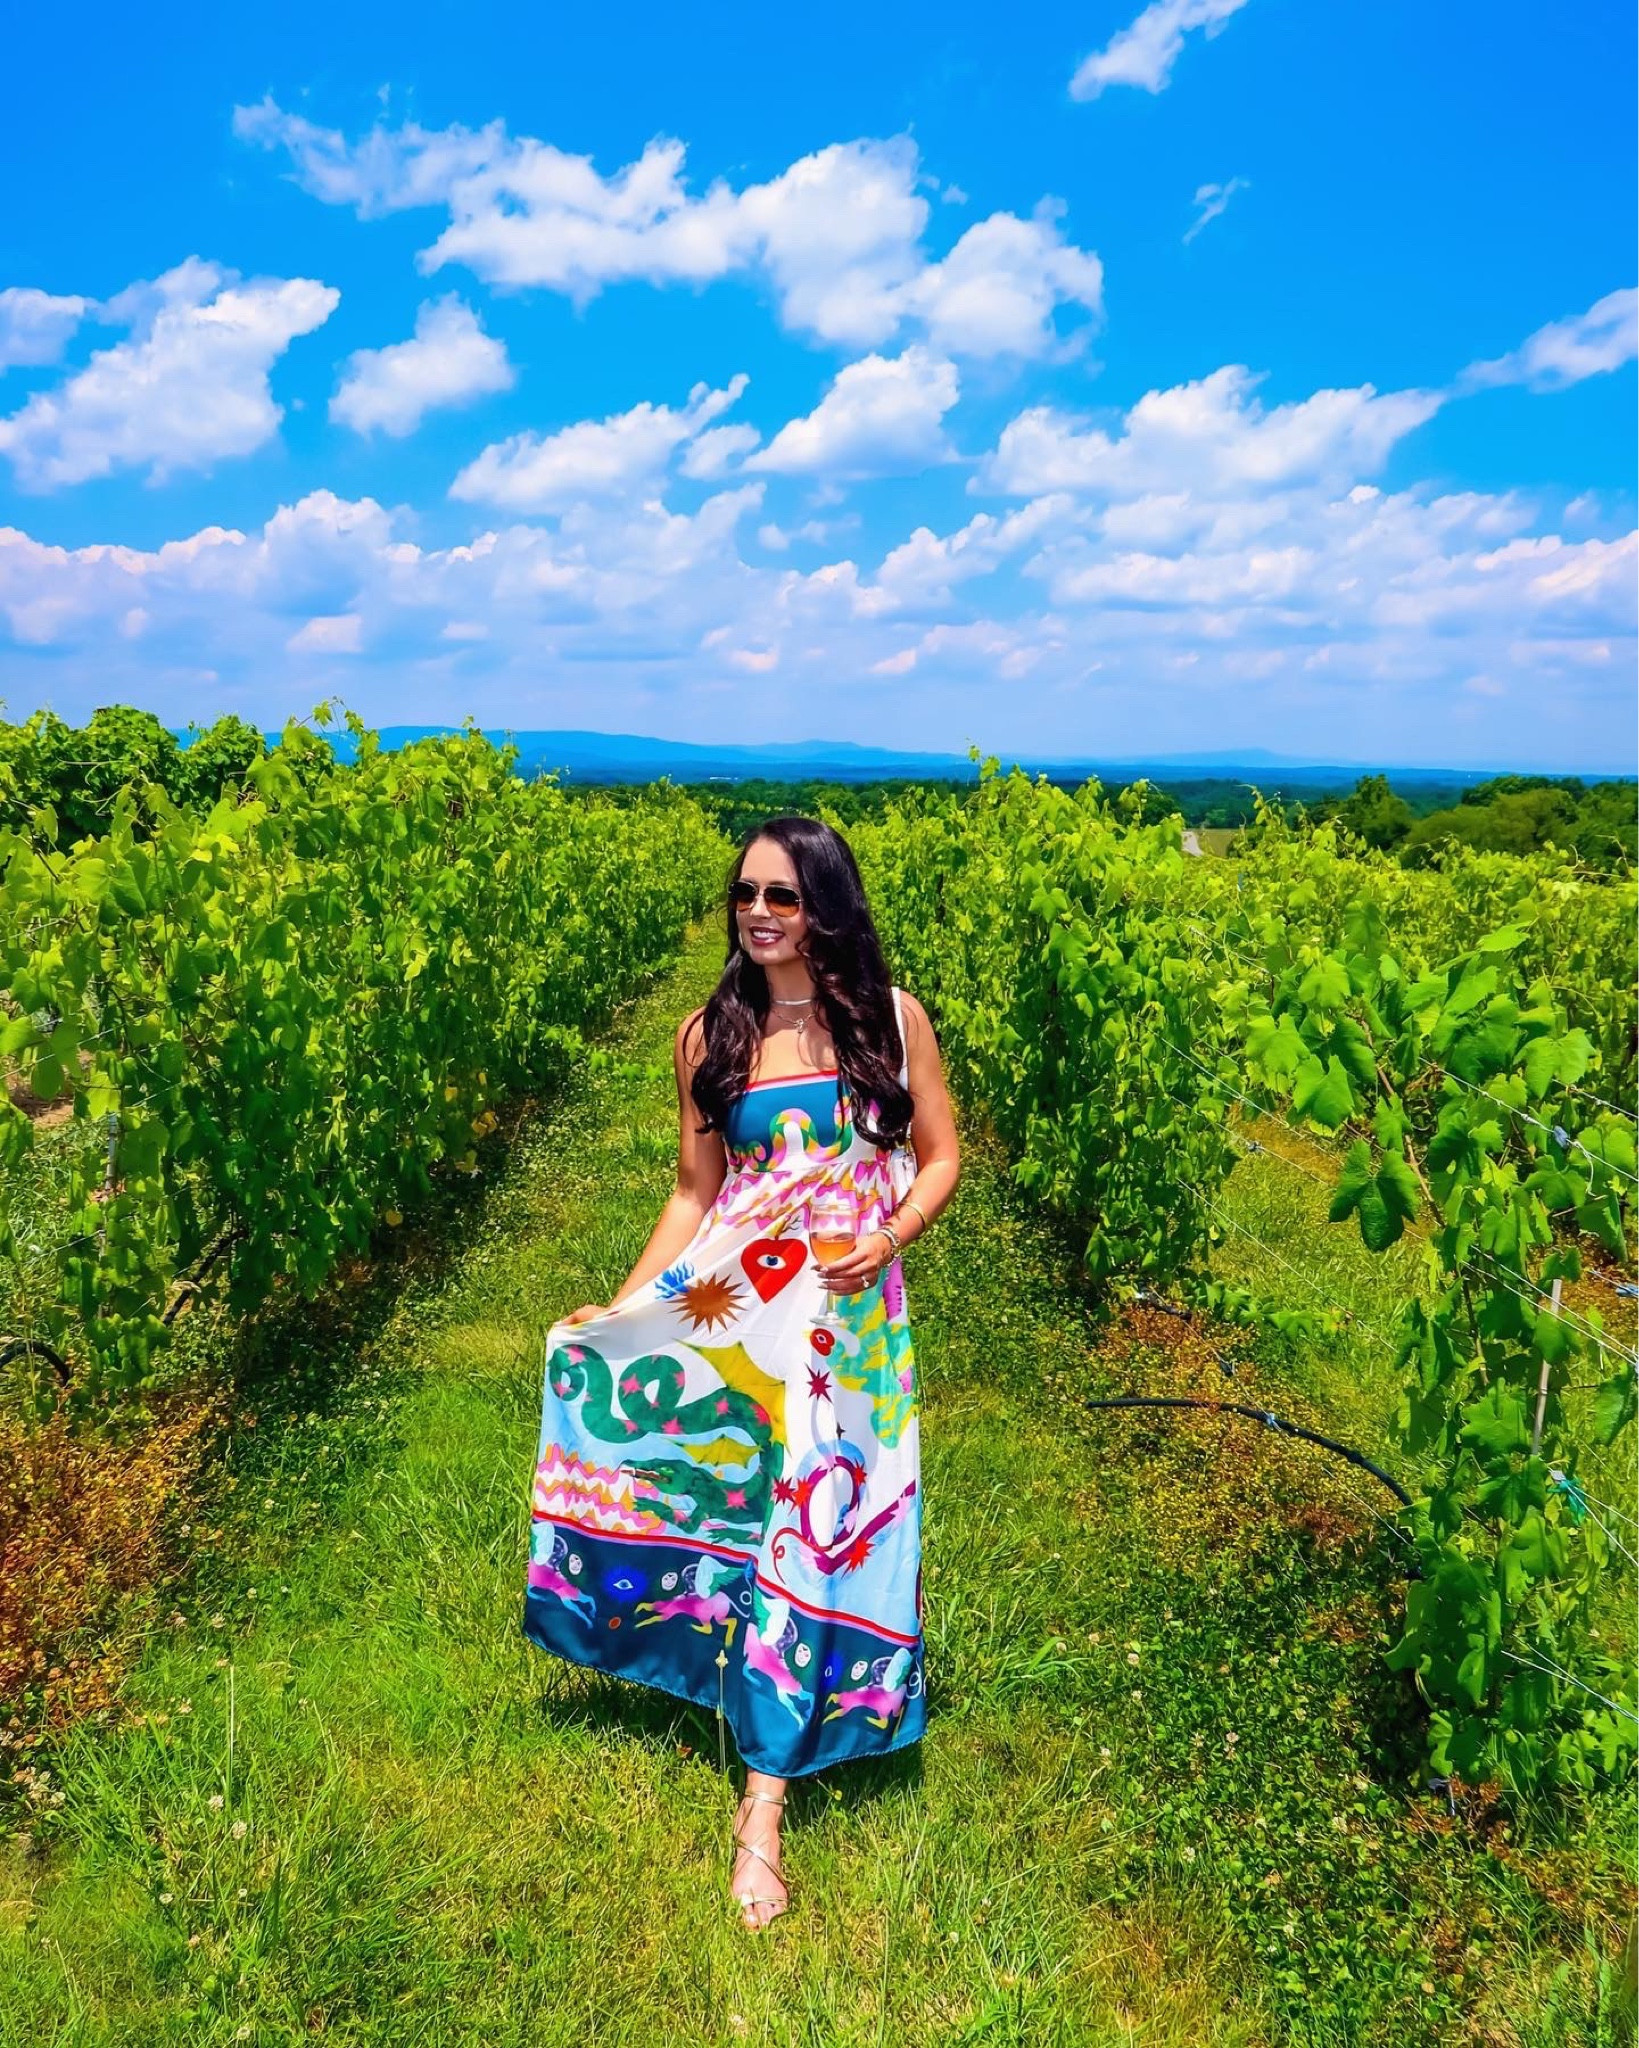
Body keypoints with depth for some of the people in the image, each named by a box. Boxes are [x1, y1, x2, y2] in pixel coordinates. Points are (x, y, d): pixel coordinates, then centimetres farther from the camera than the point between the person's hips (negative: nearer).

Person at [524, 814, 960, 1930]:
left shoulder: (892, 1017, -1)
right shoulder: (710, 1035, 3)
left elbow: (939, 1159, 4)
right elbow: (694, 1193, 7)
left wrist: (886, 1241, -13)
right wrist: (621, 1305, -1)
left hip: (848, 1315, -1)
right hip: (728, 1306, 2)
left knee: (818, 1527, -2)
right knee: (743, 1503, 5)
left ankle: (764, 1810, 10)